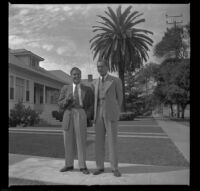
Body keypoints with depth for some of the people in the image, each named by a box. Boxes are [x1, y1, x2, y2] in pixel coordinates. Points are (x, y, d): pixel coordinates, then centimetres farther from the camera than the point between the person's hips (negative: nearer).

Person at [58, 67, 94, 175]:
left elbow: (91, 105, 8)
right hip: (68, 115, 2)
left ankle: (82, 166, 6)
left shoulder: (88, 89, 9)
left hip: (81, 115, -2)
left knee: (81, 141, -3)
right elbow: (60, 105, 8)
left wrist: (87, 116, -9)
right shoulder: (65, 88, 12)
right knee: (68, 141, 6)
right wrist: (67, 99, -13)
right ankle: (69, 165, 18)